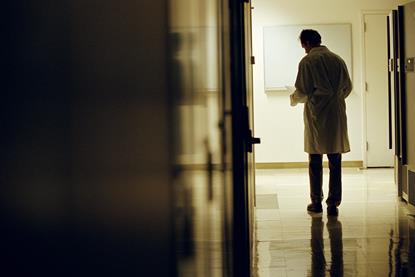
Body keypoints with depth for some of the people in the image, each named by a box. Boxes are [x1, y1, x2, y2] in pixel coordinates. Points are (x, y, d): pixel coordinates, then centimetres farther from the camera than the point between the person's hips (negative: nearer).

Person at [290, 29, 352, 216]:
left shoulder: (307, 61, -7)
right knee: (335, 162, 3)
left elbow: (302, 91, -9)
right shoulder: (337, 60, 6)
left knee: (315, 162, 7)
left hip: (316, 116, -3)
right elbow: (348, 87, 10)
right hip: (336, 116, 3)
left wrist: (294, 99, 13)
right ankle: (333, 204, 2)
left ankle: (316, 202, 12)